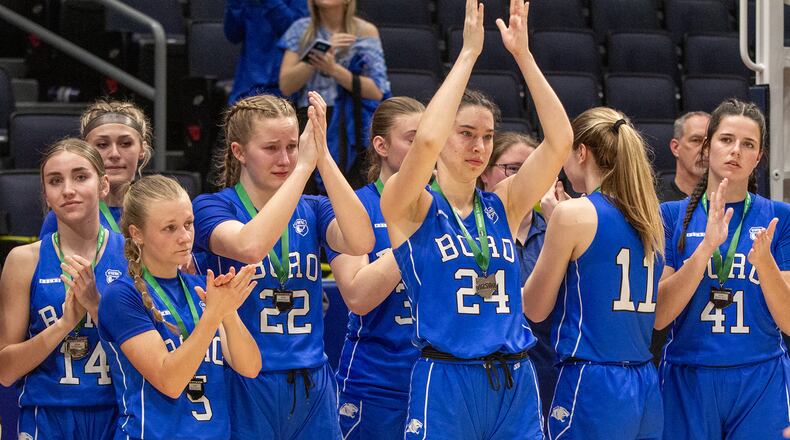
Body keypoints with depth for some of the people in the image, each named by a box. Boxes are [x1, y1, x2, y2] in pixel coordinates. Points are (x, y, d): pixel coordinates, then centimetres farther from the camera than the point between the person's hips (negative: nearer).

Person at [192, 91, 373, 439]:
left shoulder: (311, 211, 8)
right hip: (244, 387, -4)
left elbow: (360, 243, -14)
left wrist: (323, 159, -21)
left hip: (311, 385, 4)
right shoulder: (213, 207, -4)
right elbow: (250, 247, -26)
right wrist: (304, 166, -25)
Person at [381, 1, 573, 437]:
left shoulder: (503, 205, 11)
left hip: (515, 384, 4)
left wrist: (523, 54, -5)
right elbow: (427, 139, -21)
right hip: (445, 383, -4)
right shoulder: (409, 207, -2)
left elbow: (560, 140, -1)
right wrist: (468, 53, -14)